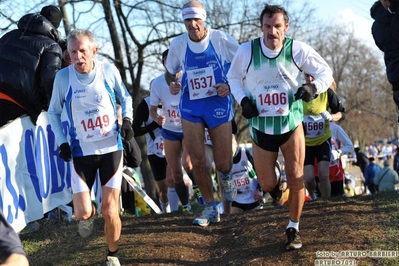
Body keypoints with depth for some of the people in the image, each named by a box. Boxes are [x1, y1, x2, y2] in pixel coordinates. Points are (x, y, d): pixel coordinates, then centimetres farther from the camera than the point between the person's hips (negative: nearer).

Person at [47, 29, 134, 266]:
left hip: (111, 148, 0)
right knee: (82, 213, -7)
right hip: (81, 151, 0)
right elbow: (54, 112, 6)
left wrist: (127, 120, -7)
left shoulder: (109, 71, -9)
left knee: (109, 211, -3)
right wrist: (62, 141, -4)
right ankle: (90, 213, 32)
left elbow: (126, 98, 10)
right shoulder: (63, 77, -8)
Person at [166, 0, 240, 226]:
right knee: (197, 161, -3)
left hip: (219, 105, -2)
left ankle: (226, 176, 40)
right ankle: (211, 208, 14)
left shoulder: (221, 39, -10)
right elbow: (170, 71, 15)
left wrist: (230, 85, -15)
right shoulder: (178, 44, -2)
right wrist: (172, 84, -6)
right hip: (191, 107, 2)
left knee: (223, 163, 1)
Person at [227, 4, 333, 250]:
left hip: (291, 125, -1)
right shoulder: (246, 51, -11)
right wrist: (243, 100, -9)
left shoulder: (298, 50, -13)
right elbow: (233, 77, 8)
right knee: (268, 185, 3)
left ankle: (294, 228, 15)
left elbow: (326, 72, -2)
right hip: (261, 127, 1)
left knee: (296, 180, -5)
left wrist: (314, 87, -22)